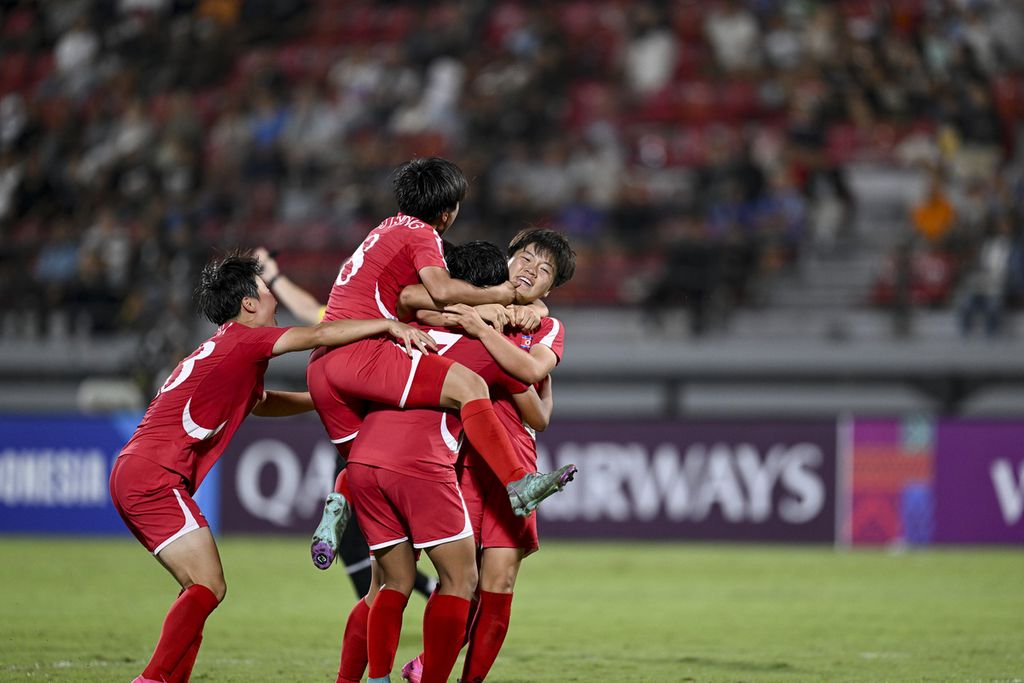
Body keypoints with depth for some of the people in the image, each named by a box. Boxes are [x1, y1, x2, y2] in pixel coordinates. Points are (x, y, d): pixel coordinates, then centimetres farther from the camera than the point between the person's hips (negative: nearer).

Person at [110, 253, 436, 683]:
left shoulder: (222, 350, 23)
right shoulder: (242, 340, -6)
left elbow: (260, 403, 40)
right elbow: (319, 336, -17)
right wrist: (390, 326, -16)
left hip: (132, 471, 10)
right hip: (155, 475, -10)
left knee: (201, 589, 11)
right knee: (208, 587, -13)